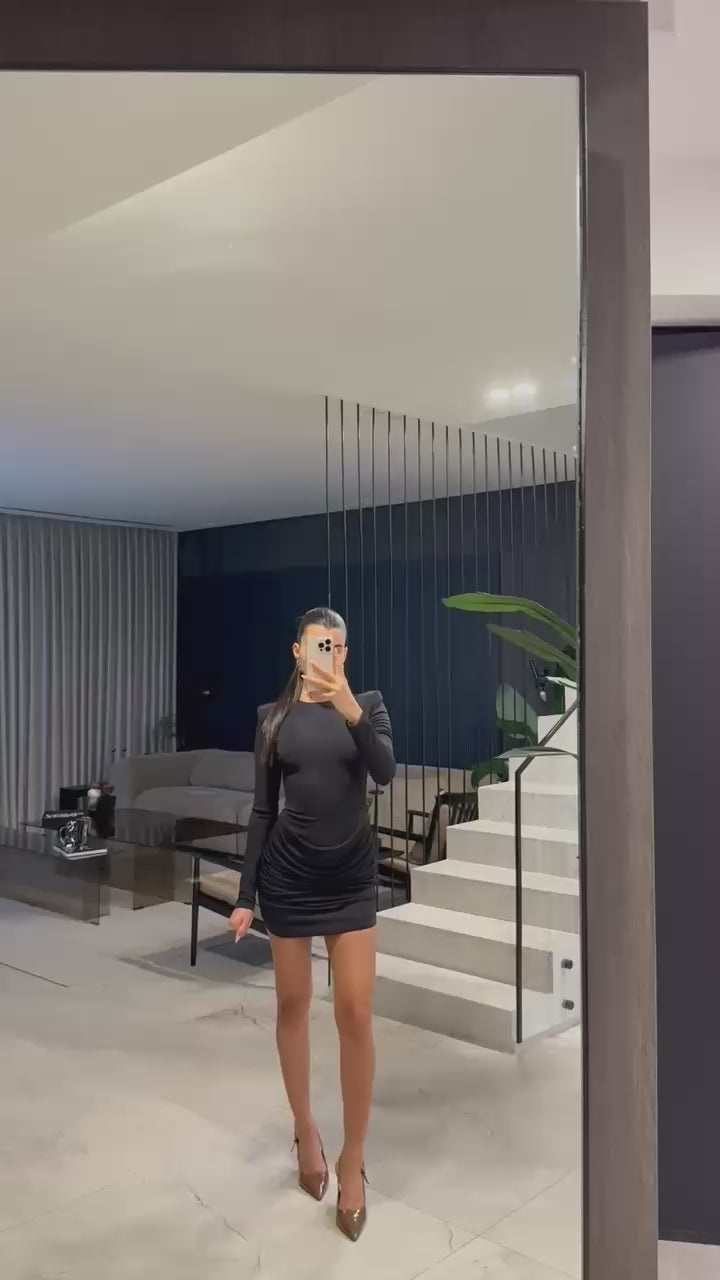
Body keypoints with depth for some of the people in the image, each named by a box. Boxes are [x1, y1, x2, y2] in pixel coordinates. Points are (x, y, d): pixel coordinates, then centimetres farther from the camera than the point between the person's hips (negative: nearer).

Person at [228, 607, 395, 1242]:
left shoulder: (369, 704, -1)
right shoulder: (273, 716, 2)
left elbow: (385, 772, -18)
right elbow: (263, 808, 3)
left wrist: (350, 711, -33)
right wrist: (246, 895, 2)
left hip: (351, 874, -1)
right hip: (288, 872, 1)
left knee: (356, 1014, -3)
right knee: (293, 1004, 12)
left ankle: (354, 1158, 15)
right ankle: (305, 1131, 34)